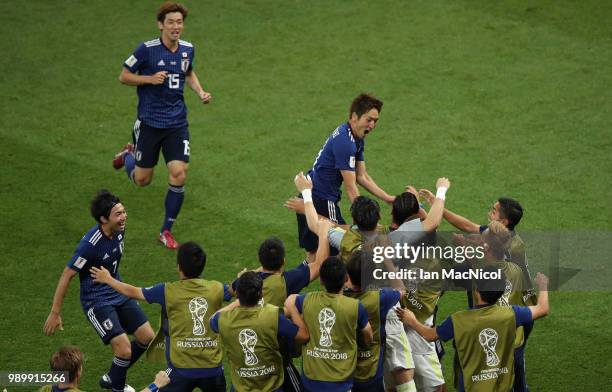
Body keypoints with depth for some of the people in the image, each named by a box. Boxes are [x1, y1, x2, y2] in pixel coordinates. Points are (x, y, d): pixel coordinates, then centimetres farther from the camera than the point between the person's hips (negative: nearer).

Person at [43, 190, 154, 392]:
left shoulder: (119, 230, -6)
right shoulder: (90, 244, -28)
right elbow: (67, 275, -20)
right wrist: (55, 313, -15)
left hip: (118, 292, 8)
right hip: (97, 301, -8)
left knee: (147, 337, 6)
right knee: (124, 350, -14)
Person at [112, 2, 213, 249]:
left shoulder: (187, 49, 1)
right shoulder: (147, 50, -14)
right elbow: (124, 76, -6)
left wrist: (200, 92, 5)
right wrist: (150, 79, -21)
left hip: (177, 123, 3)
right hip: (149, 123, -3)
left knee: (178, 175, -10)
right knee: (142, 180, 6)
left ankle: (166, 231, 6)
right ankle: (129, 154, 43)